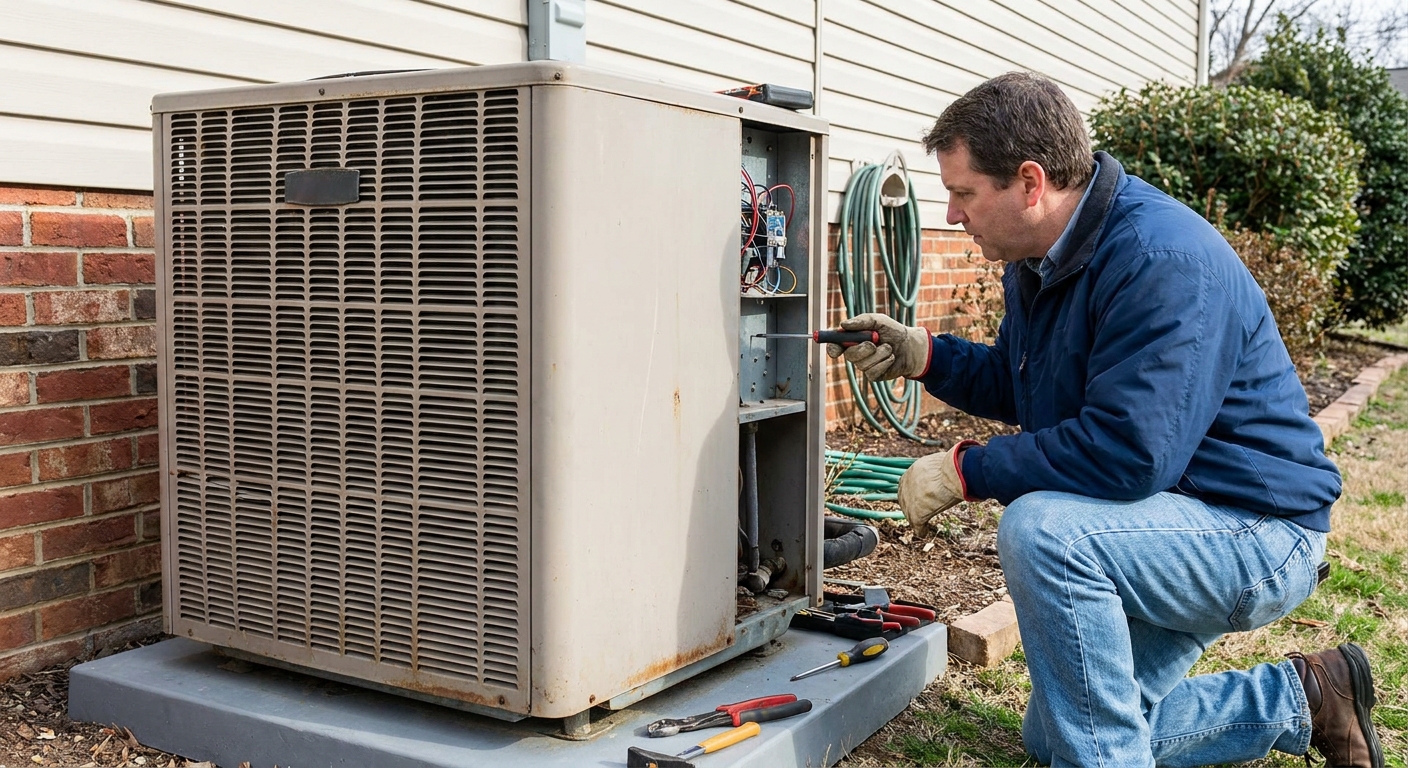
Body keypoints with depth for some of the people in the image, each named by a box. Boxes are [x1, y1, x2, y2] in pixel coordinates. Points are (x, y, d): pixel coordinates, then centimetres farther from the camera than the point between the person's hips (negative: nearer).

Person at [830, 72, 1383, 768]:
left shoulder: (1162, 260, -29)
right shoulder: (1039, 260, 2)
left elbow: (1125, 455, -36)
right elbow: (1016, 387, 15)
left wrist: (964, 471, -26)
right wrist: (922, 355, -1)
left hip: (1257, 530, -10)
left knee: (1039, 528, -36)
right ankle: (1299, 700, 23)